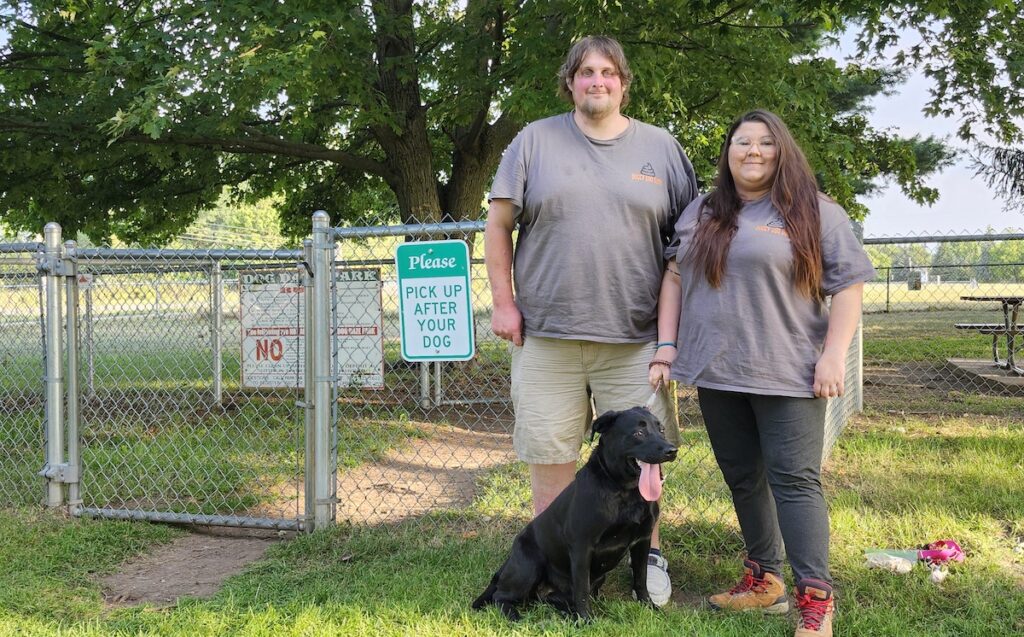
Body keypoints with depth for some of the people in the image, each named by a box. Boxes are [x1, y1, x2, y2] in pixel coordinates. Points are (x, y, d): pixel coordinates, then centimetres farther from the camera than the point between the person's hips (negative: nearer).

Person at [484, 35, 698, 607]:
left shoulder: (661, 147, 9)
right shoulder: (535, 141, 6)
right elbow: (499, 223, 6)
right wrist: (504, 302, 0)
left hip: (636, 338, 0)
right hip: (546, 333, 0)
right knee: (549, 452, 5)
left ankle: (648, 555, 23)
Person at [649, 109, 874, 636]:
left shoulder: (817, 214, -1)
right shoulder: (700, 213, 13)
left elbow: (848, 285, -3)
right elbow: (674, 278, 15)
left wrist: (833, 355, -12)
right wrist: (666, 348, 7)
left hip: (787, 375, -5)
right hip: (716, 374, 5)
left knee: (793, 480, -7)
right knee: (743, 479, 11)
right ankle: (764, 580, 23)